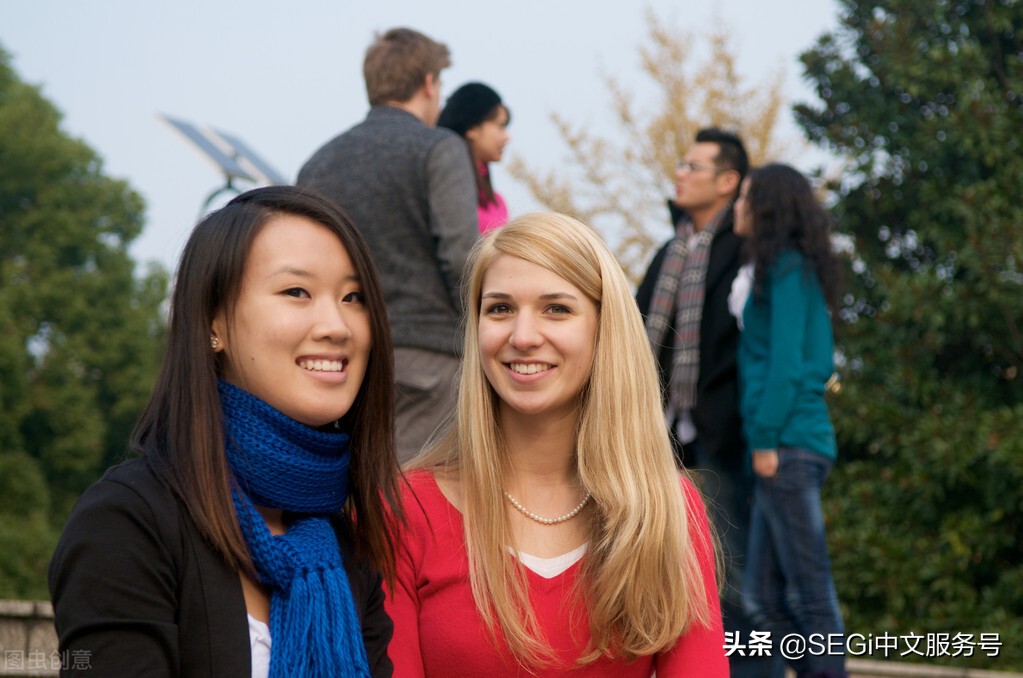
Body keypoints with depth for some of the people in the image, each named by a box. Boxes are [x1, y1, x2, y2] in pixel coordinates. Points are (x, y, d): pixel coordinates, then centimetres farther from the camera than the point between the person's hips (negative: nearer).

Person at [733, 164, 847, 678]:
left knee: (809, 589, -7)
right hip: (792, 446, 9)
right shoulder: (800, 273, 20)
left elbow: (786, 361, -14)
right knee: (764, 598, 9)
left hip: (787, 443, -9)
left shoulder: (787, 268, -6)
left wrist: (765, 438, -15)